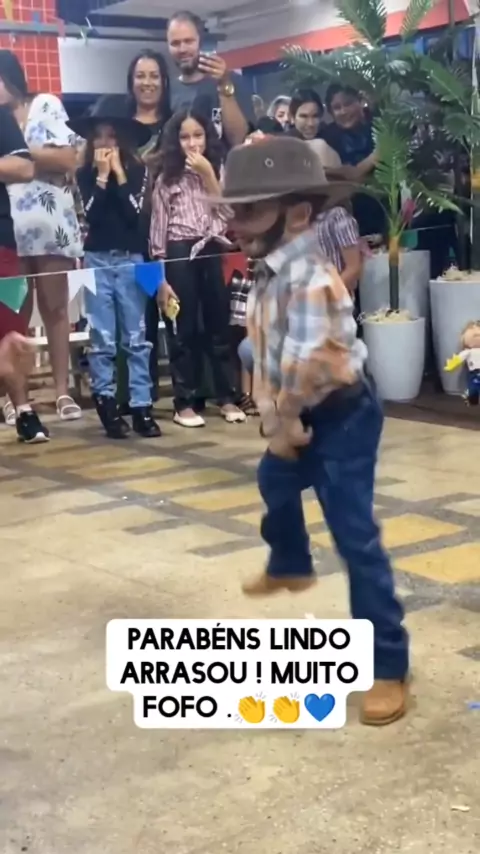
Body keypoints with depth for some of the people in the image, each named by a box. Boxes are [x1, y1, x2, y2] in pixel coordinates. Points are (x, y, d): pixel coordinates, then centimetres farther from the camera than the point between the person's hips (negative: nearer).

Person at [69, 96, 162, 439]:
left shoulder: (138, 171, 5)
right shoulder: (84, 175, 7)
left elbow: (135, 213, -8)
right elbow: (90, 215, -7)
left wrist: (119, 174, -7)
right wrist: (102, 177, -8)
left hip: (132, 260, 0)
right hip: (97, 261, 0)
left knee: (136, 337, 1)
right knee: (103, 339, 0)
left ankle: (142, 406, 3)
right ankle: (107, 405, 7)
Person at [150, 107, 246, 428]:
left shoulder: (220, 171, 9)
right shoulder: (166, 179, 4)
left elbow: (229, 214, -3)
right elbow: (158, 227, 2)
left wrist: (207, 175, -8)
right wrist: (159, 268, -4)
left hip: (214, 252, 1)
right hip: (180, 256, -1)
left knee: (219, 325, 7)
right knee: (183, 329, 3)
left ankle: (227, 397, 15)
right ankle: (184, 402, 8)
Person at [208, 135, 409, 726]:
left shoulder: (308, 280, -29)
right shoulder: (271, 273, 3)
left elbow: (316, 364, -39)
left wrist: (284, 416, -23)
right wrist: (277, 416, -2)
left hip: (340, 417, -11)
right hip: (301, 418, 11)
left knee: (355, 536, -10)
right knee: (275, 481, 35)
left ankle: (388, 667, -3)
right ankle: (289, 566, 65)